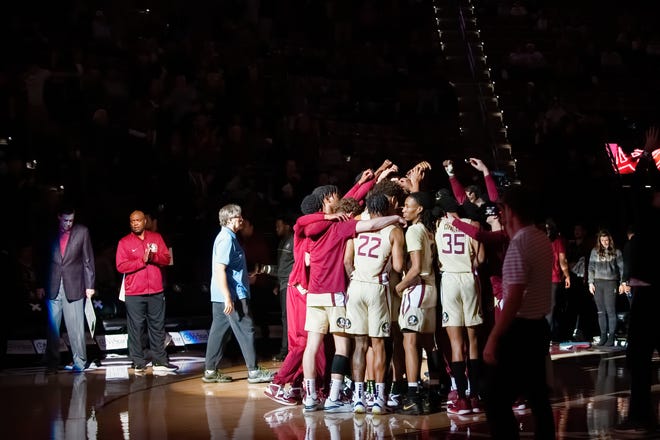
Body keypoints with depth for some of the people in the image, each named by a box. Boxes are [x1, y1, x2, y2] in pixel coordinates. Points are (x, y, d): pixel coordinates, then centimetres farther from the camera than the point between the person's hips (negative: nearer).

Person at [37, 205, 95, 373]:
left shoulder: (82, 231, 4)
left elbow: (88, 260, 4)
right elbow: (43, 260, 10)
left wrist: (89, 285, 0)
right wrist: (40, 285, 6)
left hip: (74, 286, -1)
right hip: (52, 287, 1)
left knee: (76, 327, -1)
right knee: (52, 326, 3)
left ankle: (79, 362, 7)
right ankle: (52, 363, 9)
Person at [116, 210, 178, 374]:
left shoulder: (156, 238, 9)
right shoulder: (124, 242, 1)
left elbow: (166, 259, 5)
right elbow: (121, 266, -7)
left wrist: (153, 257, -15)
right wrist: (142, 261, -15)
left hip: (156, 291, 3)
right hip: (134, 293, -3)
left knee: (158, 326, 7)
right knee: (136, 328, -2)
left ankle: (160, 361, 14)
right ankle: (138, 363, 2)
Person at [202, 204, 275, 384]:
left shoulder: (226, 237, 16)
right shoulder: (227, 239, -15)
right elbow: (220, 269, -22)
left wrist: (247, 276, 29)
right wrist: (228, 298, -26)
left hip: (221, 296, 10)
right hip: (232, 295, -10)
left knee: (218, 331, 9)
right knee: (246, 330, -5)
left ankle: (210, 371, 12)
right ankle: (253, 371, -1)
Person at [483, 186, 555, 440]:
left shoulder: (518, 245, -18)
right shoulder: (542, 240, 10)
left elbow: (513, 300, -23)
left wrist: (493, 339, -21)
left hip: (519, 330, -9)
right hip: (539, 326, 9)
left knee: (497, 401, -6)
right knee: (538, 396, 15)